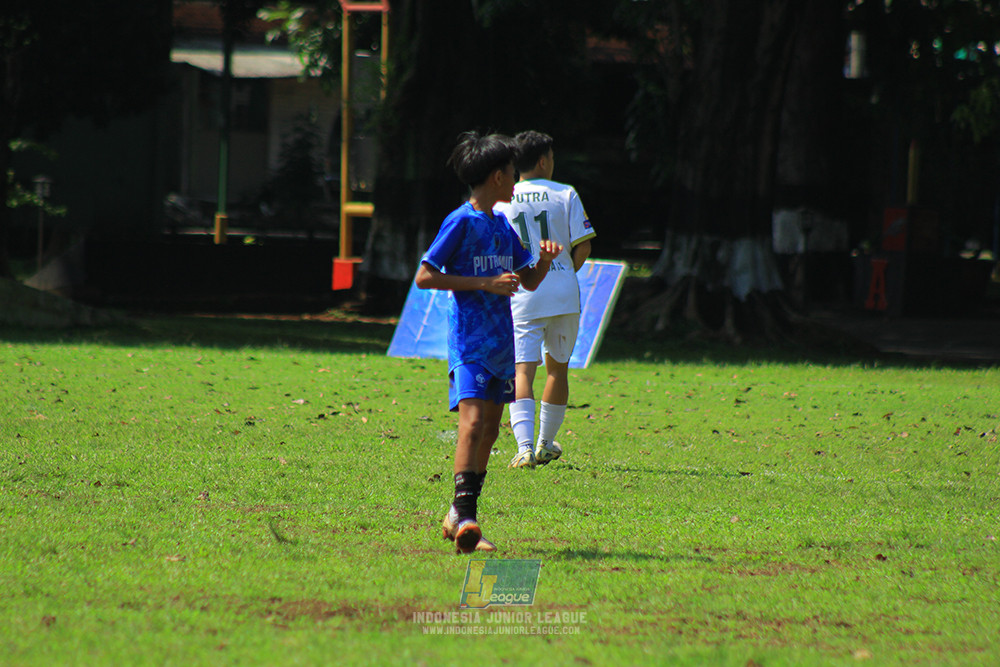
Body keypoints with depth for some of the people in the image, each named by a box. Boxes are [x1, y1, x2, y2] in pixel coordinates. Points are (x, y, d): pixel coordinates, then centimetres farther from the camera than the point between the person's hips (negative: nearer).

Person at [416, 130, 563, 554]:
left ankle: (459, 517, 19)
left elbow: (530, 282, 23)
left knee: (490, 430, 10)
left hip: (502, 340, 8)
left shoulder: (503, 226, 16)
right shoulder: (461, 222, -7)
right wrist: (485, 283, -17)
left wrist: (544, 260, 0)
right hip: (469, 340, -8)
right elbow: (424, 277, -12)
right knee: (473, 422, -20)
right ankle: (464, 519, -29)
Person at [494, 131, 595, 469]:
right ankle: (546, 444, 28)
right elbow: (582, 247, -3)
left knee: (522, 371, -6)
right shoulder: (565, 195, 0)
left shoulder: (502, 202, 2)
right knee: (557, 367, 18)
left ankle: (525, 447, -24)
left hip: (521, 297, 0)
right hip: (563, 294, 0)